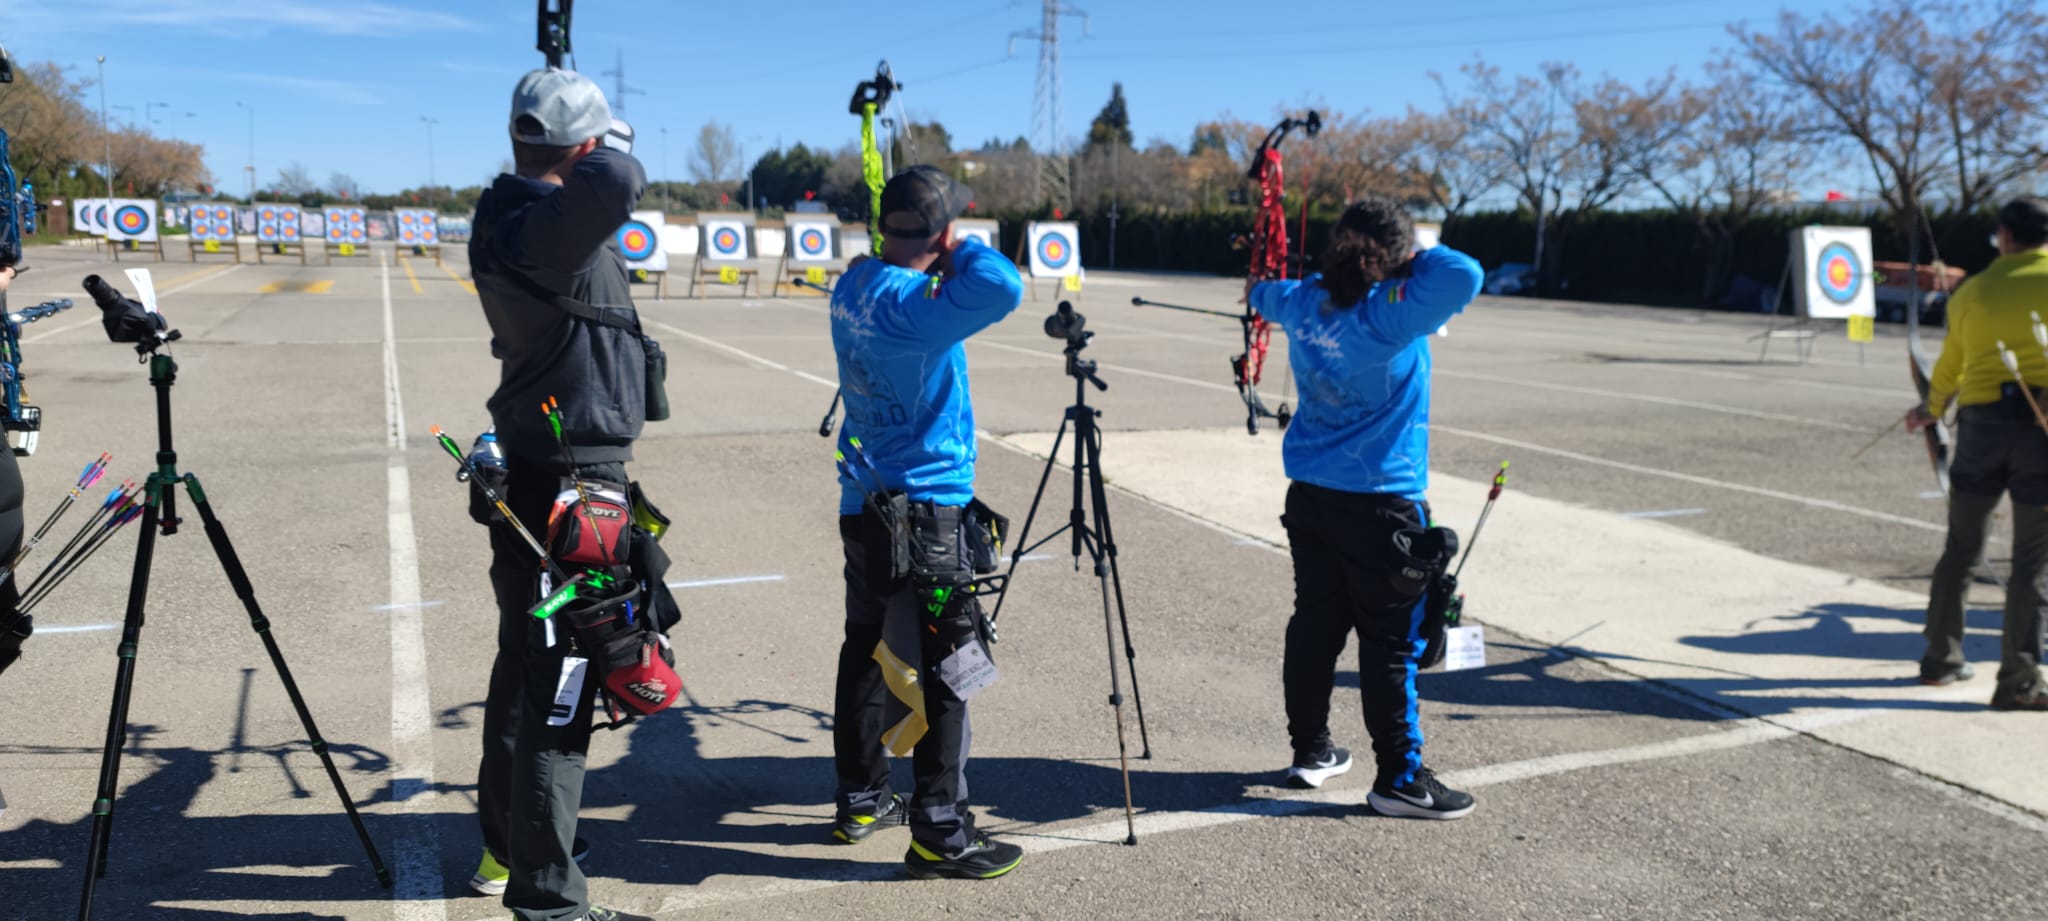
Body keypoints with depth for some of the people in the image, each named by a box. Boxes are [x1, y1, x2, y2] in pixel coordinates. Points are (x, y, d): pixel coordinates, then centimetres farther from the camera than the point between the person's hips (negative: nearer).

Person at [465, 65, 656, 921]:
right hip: (572, 486, -10)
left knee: (525, 664, 22)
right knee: (558, 687, -4)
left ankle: (506, 844, 39)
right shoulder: (545, 230, -21)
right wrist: (596, 162, -20)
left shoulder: (509, 223, 8)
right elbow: (619, 180, -40)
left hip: (530, 478, 10)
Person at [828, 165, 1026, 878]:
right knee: (943, 664, -2)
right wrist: (958, 248, -17)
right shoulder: (907, 304, -21)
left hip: (864, 504, 9)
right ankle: (939, 833, 4)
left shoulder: (853, 285, 6)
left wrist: (933, 261, 11)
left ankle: (859, 801, 31)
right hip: (923, 511, -9)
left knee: (868, 650, 18)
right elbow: (1002, 288, -34)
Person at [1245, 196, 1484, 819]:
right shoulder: (1387, 318, -19)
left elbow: (1269, 292, 26)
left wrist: (1260, 288, 50)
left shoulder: (1303, 302, 2)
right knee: (1391, 641, 1)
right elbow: (1462, 275, -29)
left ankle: (1310, 751, 27)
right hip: (1380, 505, -7)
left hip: (1309, 498, 7)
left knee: (1314, 625, 15)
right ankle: (1399, 778, 9)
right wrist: (1411, 263, -9)